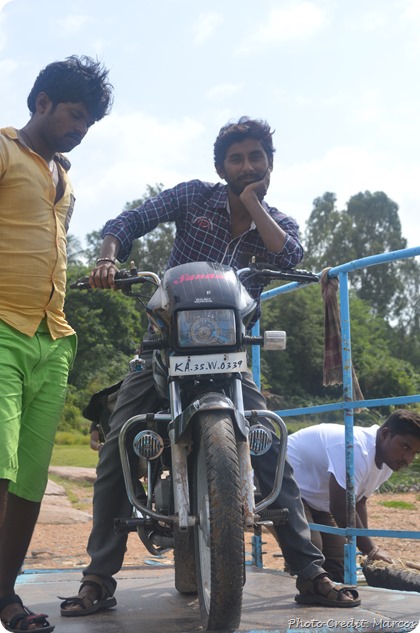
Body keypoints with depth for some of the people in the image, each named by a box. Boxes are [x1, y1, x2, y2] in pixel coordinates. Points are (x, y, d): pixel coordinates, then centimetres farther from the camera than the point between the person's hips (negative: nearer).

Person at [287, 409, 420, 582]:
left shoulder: (386, 460, -2)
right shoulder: (356, 449, -36)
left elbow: (358, 503, 5)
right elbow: (341, 509, -34)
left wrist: (369, 550, -2)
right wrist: (371, 550, -25)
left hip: (317, 499, 11)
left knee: (338, 565, 7)